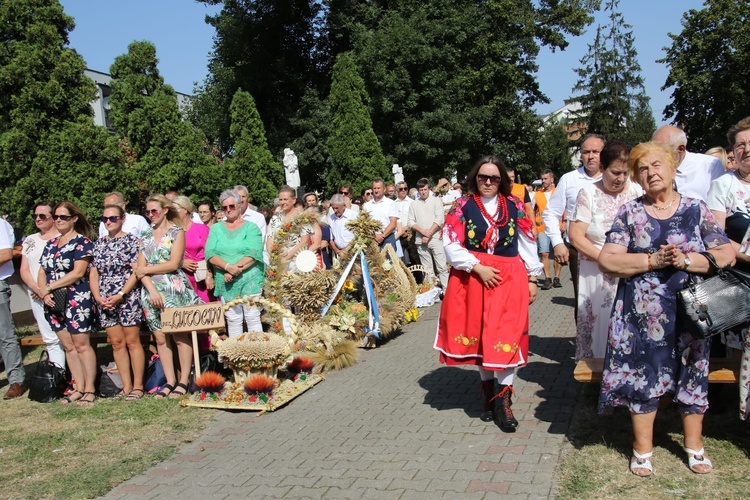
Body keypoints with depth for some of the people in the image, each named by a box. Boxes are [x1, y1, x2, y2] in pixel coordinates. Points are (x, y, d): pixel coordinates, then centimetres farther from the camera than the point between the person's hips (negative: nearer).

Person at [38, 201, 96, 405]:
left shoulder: (82, 242, -5)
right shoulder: (51, 244, 17)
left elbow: (78, 272, -14)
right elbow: (41, 274, 15)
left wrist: (50, 287, -12)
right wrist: (44, 292, -4)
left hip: (76, 301, -7)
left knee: (81, 345, -6)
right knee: (68, 346, 9)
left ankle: (89, 390, 0)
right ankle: (78, 388, 15)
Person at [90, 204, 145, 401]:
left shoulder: (131, 241, -3)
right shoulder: (99, 243, 13)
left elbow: (136, 272, -9)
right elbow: (93, 273, 11)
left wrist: (120, 295, -15)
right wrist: (98, 296, -4)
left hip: (128, 298, -5)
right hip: (104, 300, 5)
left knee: (132, 341, -2)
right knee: (116, 343, 7)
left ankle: (137, 386, 5)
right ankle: (126, 386, 14)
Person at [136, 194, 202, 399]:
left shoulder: (177, 232, 4)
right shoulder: (146, 237, 16)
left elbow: (173, 264, -7)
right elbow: (140, 269, 7)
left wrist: (147, 269, -1)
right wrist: (152, 290, -7)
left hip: (174, 290, -4)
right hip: (151, 291, 4)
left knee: (180, 336, -5)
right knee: (160, 338, 3)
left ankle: (183, 382, 0)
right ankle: (170, 381, 9)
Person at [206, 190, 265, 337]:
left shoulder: (250, 227, 3)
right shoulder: (216, 229, 12)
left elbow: (254, 254, -11)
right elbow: (210, 254, -1)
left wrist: (235, 271, -18)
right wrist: (228, 267, -17)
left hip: (250, 279, -3)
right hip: (226, 282, 3)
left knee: (253, 317, -2)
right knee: (232, 320, 7)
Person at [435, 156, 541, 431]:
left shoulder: (514, 206, 4)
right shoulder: (462, 207, -1)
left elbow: (527, 243, 9)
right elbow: (452, 245, -6)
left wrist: (532, 278, 7)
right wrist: (479, 268, -14)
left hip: (509, 279, 0)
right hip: (474, 279, 0)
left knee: (506, 336, -6)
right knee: (480, 335, 8)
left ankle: (503, 399, 4)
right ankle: (488, 392, 25)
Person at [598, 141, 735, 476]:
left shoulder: (696, 211, 3)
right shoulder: (629, 213, 1)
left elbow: (727, 255, -2)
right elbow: (607, 261, -7)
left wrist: (686, 260, -16)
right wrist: (652, 261, -17)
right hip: (642, 313, -1)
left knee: (692, 373, 11)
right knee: (642, 375, 5)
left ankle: (693, 443, 30)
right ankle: (642, 447, 20)